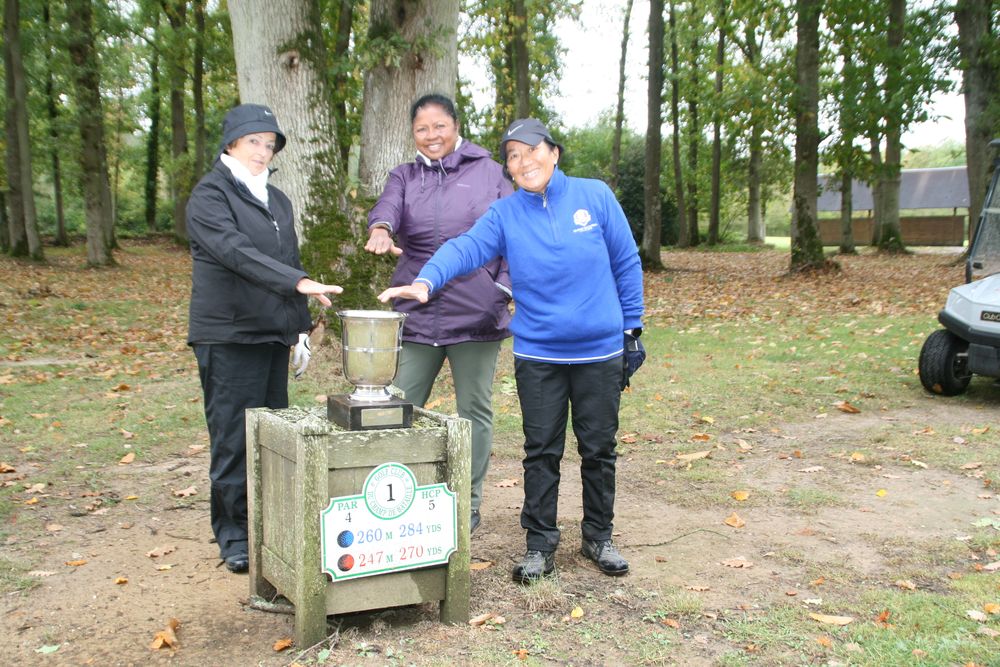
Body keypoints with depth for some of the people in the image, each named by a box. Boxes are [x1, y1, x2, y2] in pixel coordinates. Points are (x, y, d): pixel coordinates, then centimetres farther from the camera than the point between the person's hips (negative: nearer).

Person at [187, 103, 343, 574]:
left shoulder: (276, 200, 17)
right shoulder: (210, 194, -5)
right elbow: (237, 252, -21)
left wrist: (301, 326, 17)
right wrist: (299, 283, -32)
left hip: (273, 334, 7)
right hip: (228, 335, -7)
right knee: (235, 439, -3)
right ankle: (234, 535, 8)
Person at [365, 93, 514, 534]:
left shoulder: (489, 172, 8)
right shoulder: (404, 177, 12)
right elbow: (387, 207, -10)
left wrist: (504, 288, -7)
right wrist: (380, 230, -34)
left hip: (476, 315, -1)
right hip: (417, 313, 2)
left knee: (474, 411, 7)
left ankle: (469, 503, 20)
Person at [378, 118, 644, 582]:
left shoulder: (595, 197, -3)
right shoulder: (505, 215, -3)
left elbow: (626, 263, 2)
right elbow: (465, 248, -19)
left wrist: (631, 327, 3)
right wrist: (426, 281, -38)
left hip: (600, 352, 0)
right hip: (537, 355, 0)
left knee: (598, 449, 12)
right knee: (541, 452, 6)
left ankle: (598, 536, 29)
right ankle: (540, 544, 20)